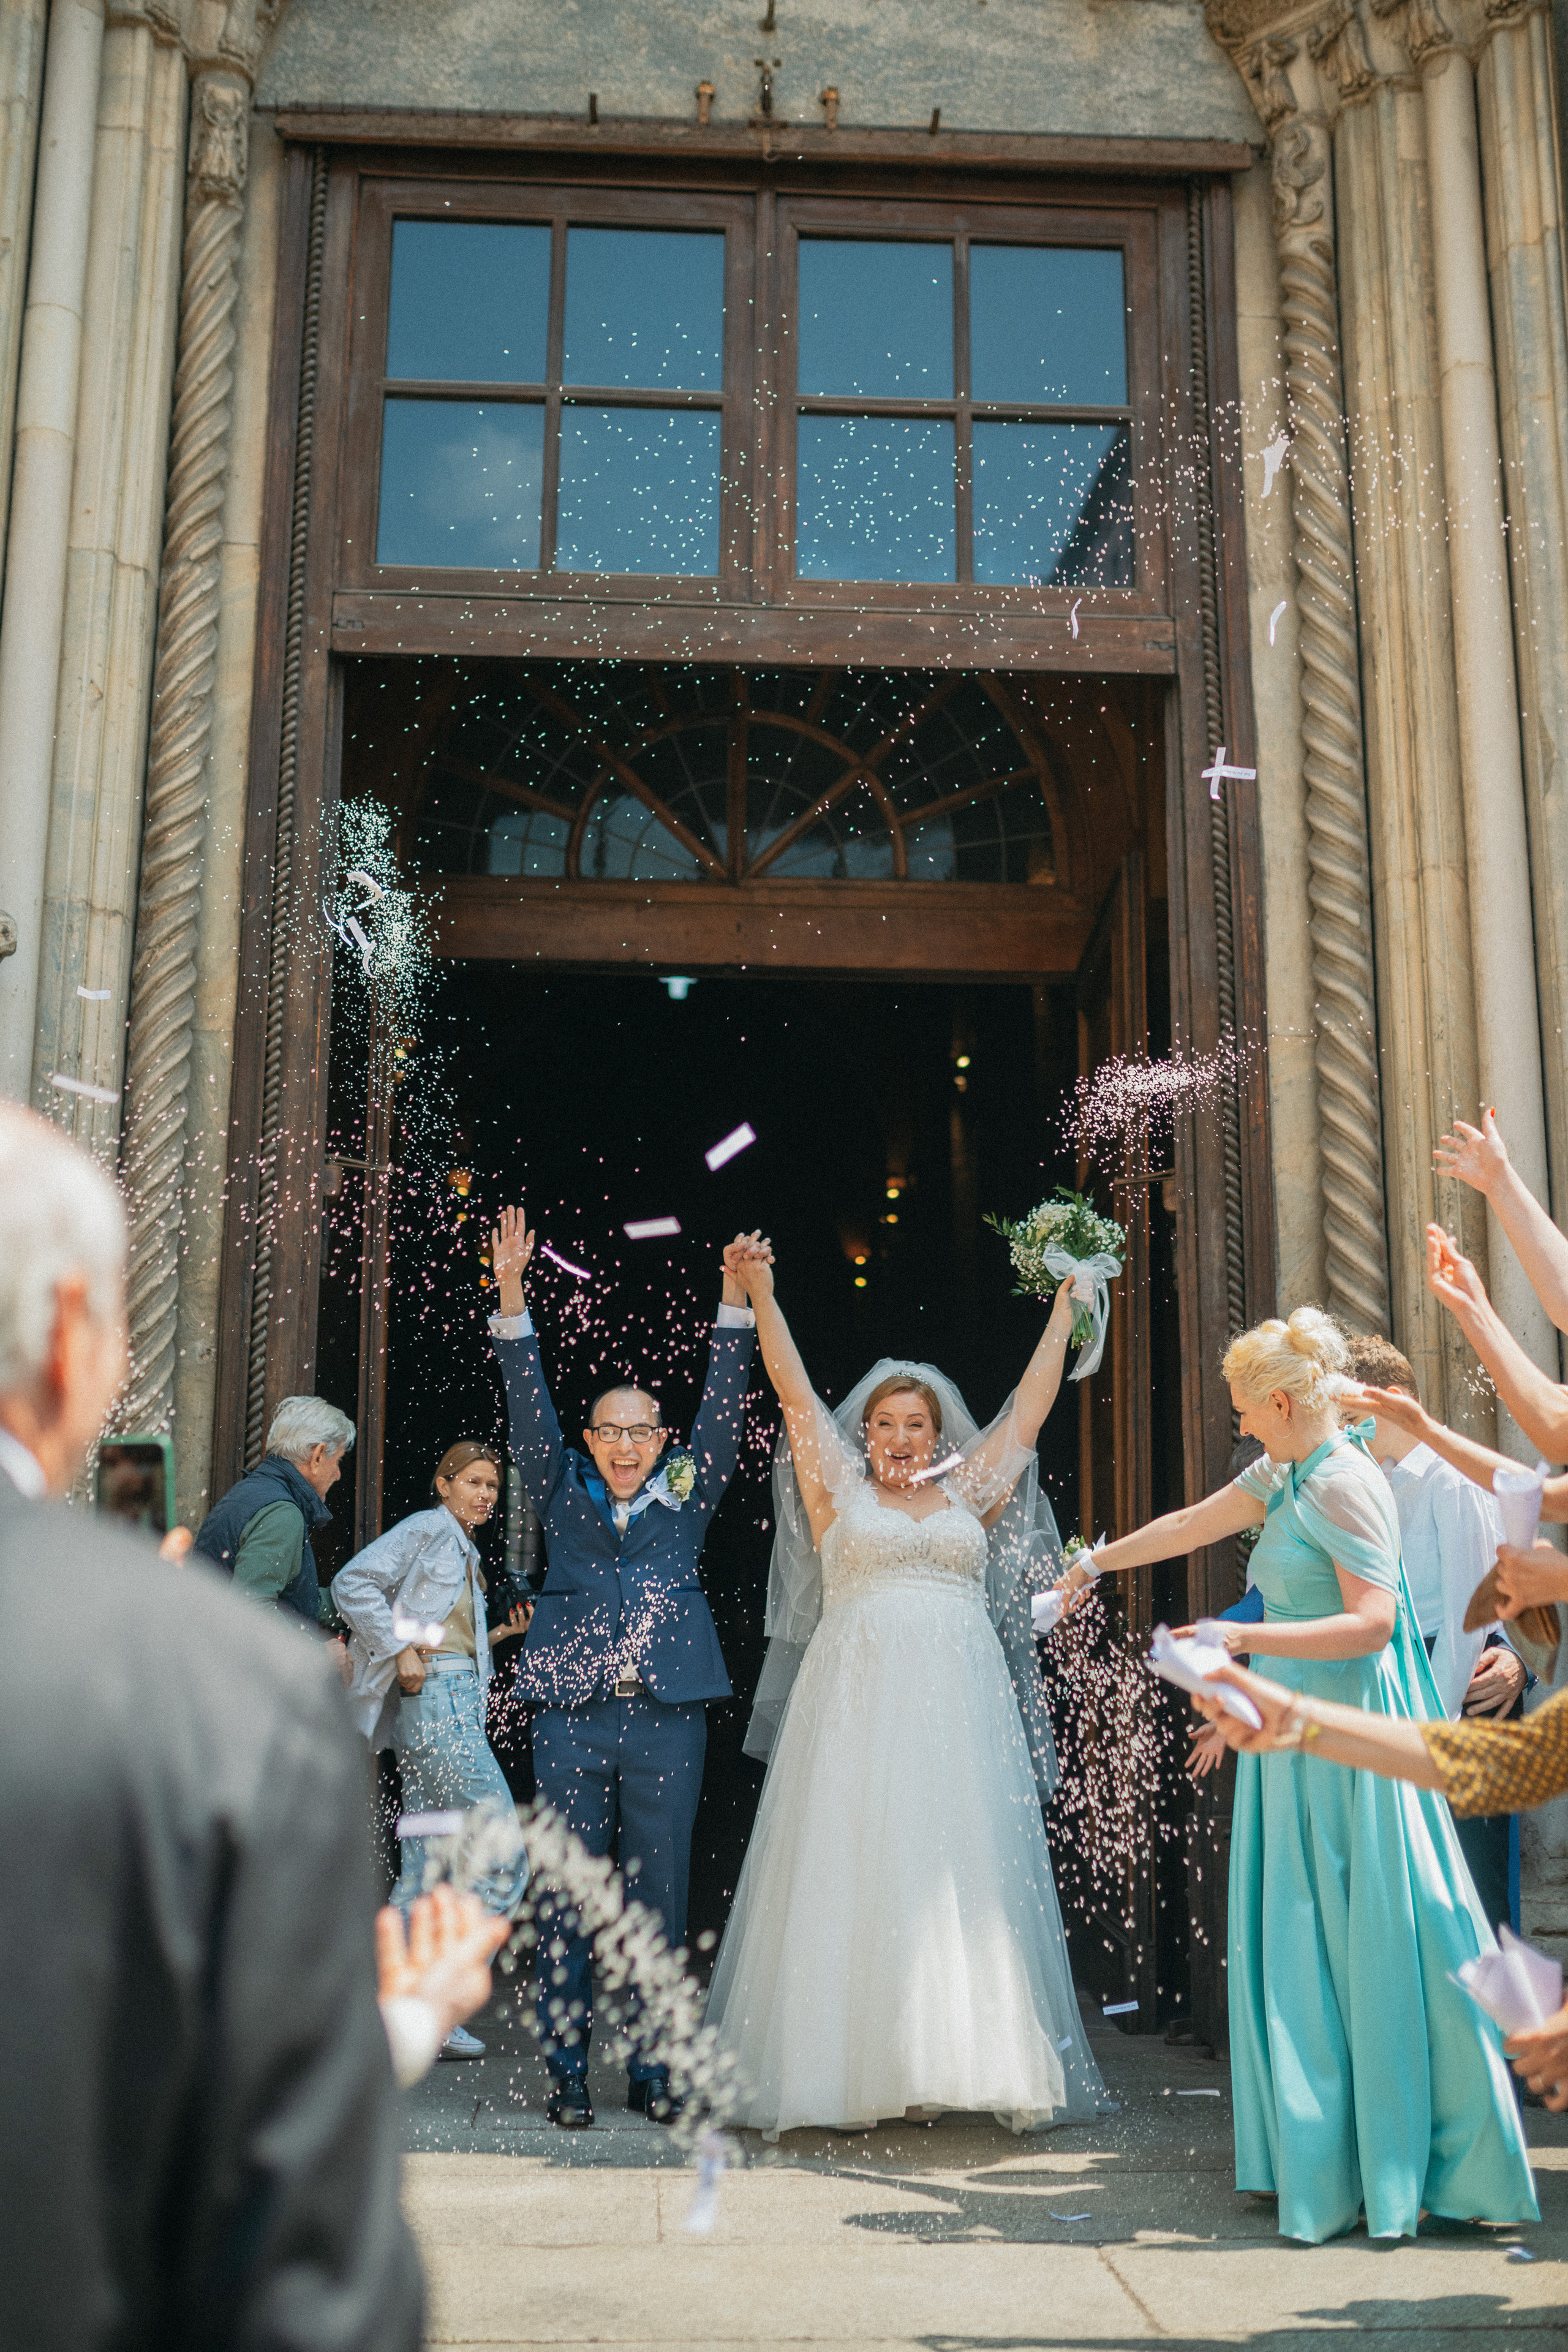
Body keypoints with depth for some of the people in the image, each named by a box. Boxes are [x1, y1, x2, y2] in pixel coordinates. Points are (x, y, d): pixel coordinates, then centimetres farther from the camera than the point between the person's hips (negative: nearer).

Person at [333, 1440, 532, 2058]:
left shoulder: (463, 1551, 24)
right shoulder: (429, 1527, -3)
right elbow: (353, 1582, -14)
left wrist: (498, 1635, 11)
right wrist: (402, 1650, -16)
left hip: (452, 1706, 10)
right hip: (438, 1704, -10)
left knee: (426, 1871, 9)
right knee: (506, 1852, -10)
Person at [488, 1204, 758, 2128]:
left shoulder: (688, 1492, 10)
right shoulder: (564, 1491, 10)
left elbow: (725, 1404, 2)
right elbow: (530, 1405, 2)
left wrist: (736, 1293, -8)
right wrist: (511, 1293, -9)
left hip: (668, 1718, 0)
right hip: (573, 1716, 0)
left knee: (663, 1899, 6)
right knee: (566, 1901, 3)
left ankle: (654, 2070, 17)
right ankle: (568, 2072, 14)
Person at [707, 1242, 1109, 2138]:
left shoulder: (970, 1494, 16)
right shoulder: (838, 1492, 11)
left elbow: (1029, 1410, 19)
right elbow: (795, 1394, 7)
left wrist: (1063, 1310, 22)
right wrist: (759, 1293, 3)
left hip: (961, 1712, 2)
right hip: (857, 1707, -2)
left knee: (962, 1880, -1)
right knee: (851, 1877, -4)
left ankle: (957, 2060, 5)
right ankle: (850, 2072, 1)